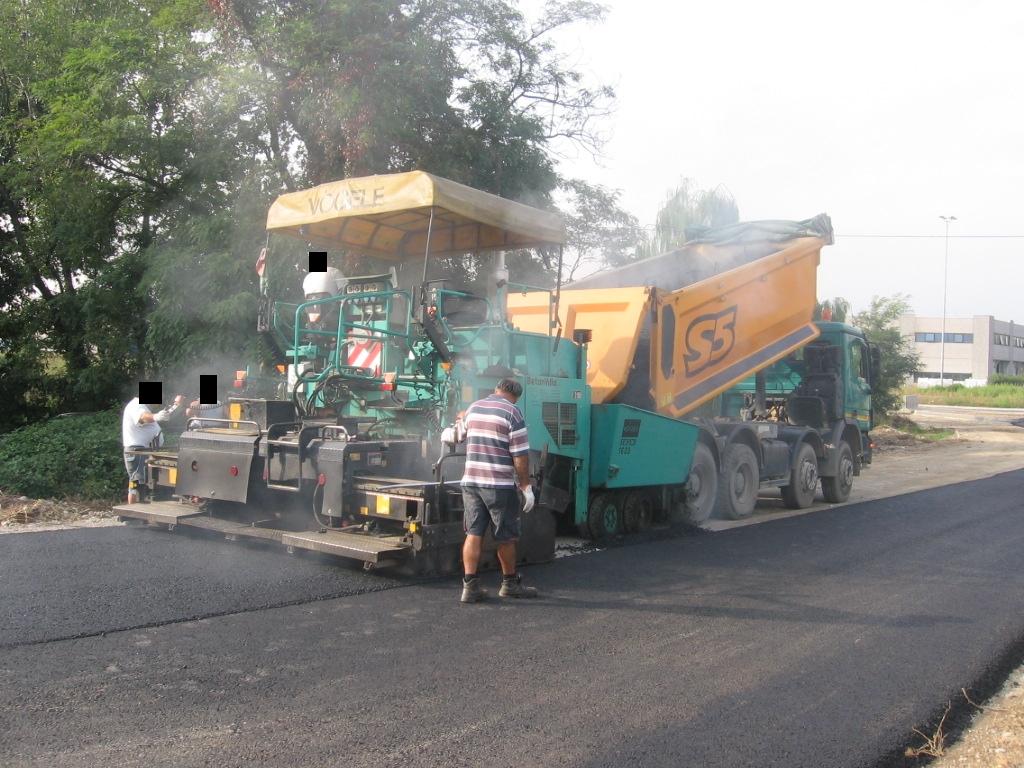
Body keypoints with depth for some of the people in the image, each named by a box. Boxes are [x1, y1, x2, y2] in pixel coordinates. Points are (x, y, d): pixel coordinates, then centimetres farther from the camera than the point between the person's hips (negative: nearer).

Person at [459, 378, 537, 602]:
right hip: (500, 484, -5)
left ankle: (470, 586, 2)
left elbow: (463, 431, 32)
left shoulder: (473, 408, 10)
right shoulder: (512, 413, -8)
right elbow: (520, 455, -12)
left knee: (473, 534, 6)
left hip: (470, 481, 5)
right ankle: (510, 583, 21)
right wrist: (526, 486, -6)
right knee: (506, 537, 8)